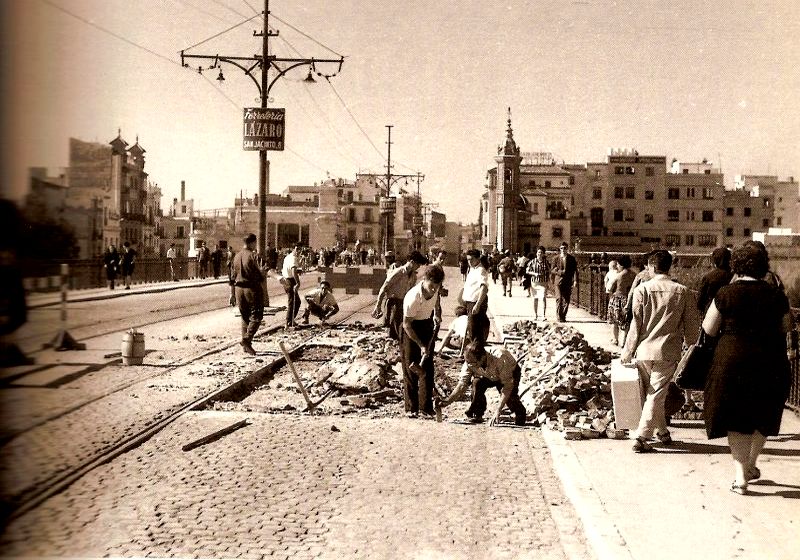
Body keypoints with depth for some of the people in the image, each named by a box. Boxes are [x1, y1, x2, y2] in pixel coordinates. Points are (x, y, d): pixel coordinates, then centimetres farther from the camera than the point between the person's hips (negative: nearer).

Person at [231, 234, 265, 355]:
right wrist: (262, 277, 6)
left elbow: (234, 274, 11)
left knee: (245, 317, 15)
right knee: (256, 316, 0)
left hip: (239, 289, 7)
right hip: (252, 288, -7)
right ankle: (247, 339, -16)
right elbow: (258, 273, -14)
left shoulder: (236, 256, 8)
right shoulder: (251, 255, -13)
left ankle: (245, 345, 16)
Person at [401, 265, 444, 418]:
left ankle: (426, 407, 7)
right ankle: (411, 408, 3)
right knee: (411, 368, -5)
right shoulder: (413, 298, -34)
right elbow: (406, 325, -24)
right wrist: (421, 345, -24)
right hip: (410, 328, -5)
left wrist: (437, 315, 6)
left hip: (427, 325, 5)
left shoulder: (435, 289, -17)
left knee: (427, 367, 3)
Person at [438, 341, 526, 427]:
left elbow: (508, 385, -41)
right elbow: (462, 385, -25)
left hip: (511, 372, -3)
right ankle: (477, 415, -10)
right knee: (477, 382, -29)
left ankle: (520, 413, 5)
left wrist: (497, 412, -47)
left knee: (510, 397, -28)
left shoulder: (500, 358, -44)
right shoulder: (470, 362, -30)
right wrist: (446, 402, -43)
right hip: (488, 376, 3)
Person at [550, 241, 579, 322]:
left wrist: (575, 280, -9)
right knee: (559, 299, -7)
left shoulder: (571, 258, 6)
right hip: (559, 281, -1)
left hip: (568, 282, 1)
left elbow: (575, 270, 2)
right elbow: (552, 270, 7)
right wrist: (559, 272, -13)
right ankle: (559, 317, -4)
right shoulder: (557, 258, 6)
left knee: (566, 300, 3)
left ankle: (563, 316, 15)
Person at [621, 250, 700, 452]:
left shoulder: (642, 289, -6)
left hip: (644, 350, 0)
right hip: (668, 351, 0)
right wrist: (689, 341, 24)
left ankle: (662, 432, 29)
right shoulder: (683, 292, -3)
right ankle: (641, 438, -1)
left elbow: (636, 323, -6)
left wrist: (628, 351, 2)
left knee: (651, 393, 18)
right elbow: (692, 324, 4)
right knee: (656, 395, 4)